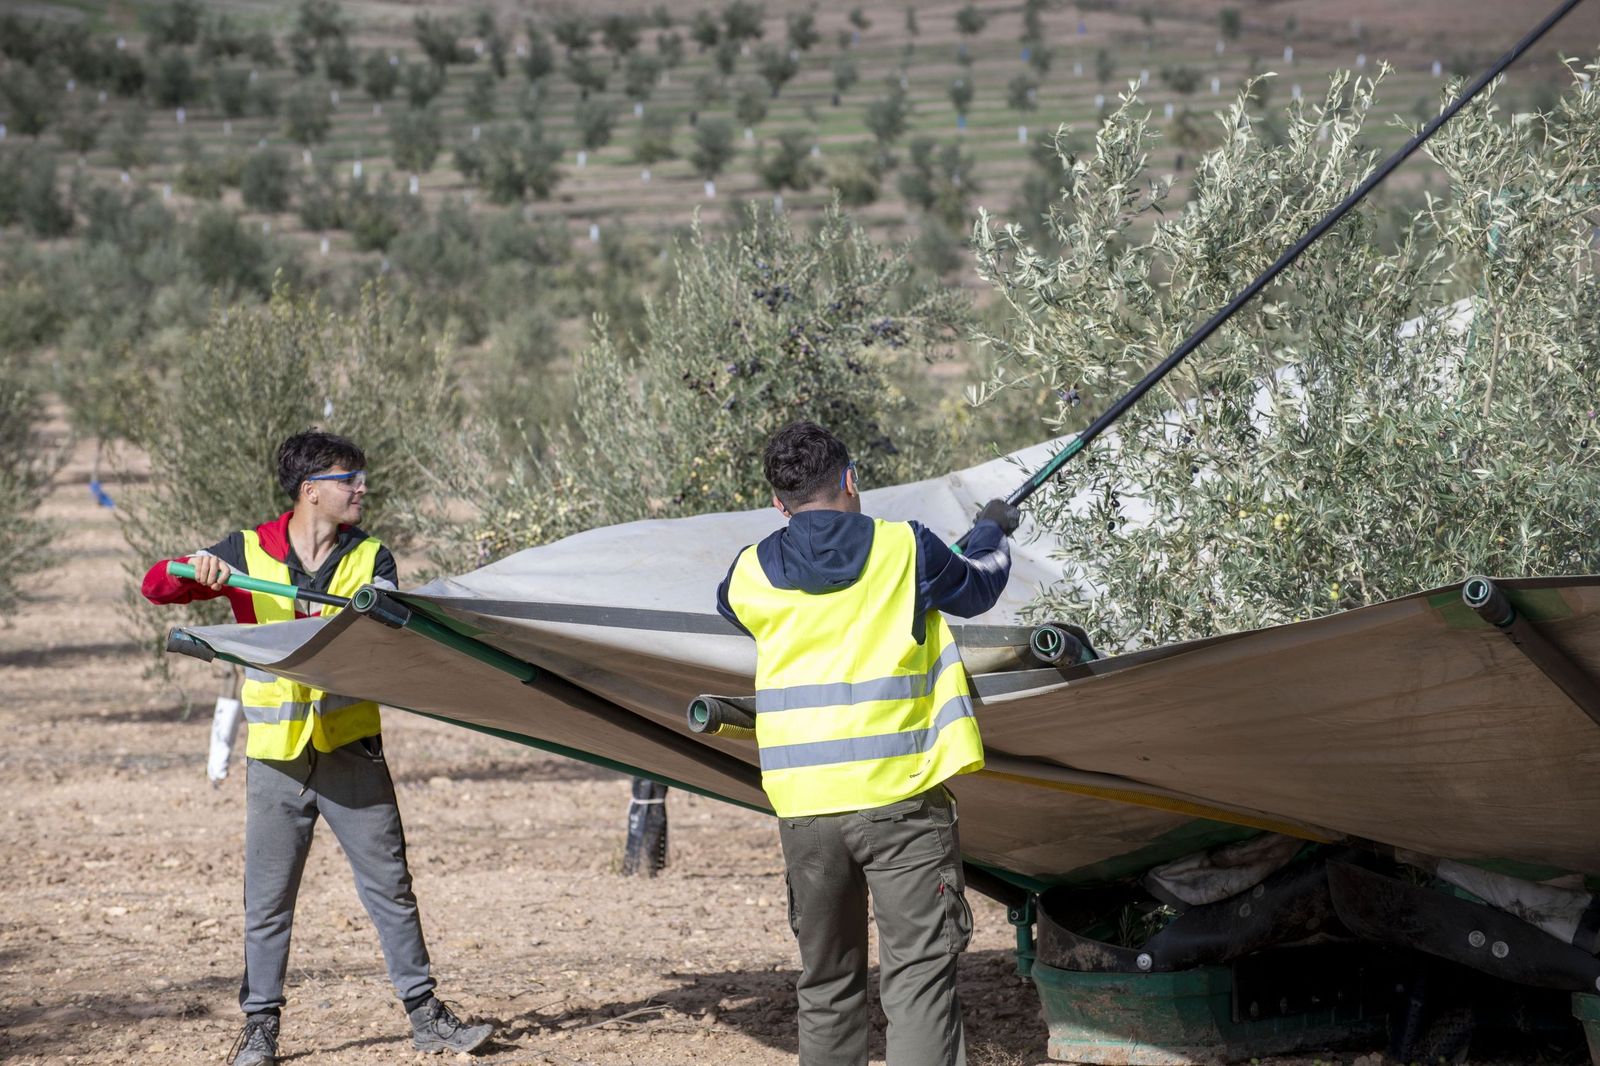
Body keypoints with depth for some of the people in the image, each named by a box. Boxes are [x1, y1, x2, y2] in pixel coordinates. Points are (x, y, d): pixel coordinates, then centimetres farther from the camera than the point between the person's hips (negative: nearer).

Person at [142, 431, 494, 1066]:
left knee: (390, 885, 3)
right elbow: (155, 588, 2)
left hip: (350, 748, 1)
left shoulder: (370, 559, 5)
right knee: (268, 897, 4)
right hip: (276, 756, -1)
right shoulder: (248, 553, 1)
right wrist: (191, 568, -20)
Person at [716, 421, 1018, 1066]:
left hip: (804, 807, 3)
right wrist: (992, 532, 41)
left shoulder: (749, 575, 5)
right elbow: (977, 590, 18)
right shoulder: (905, 549, -1)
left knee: (827, 987, 15)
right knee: (918, 977, -5)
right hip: (901, 796, -3)